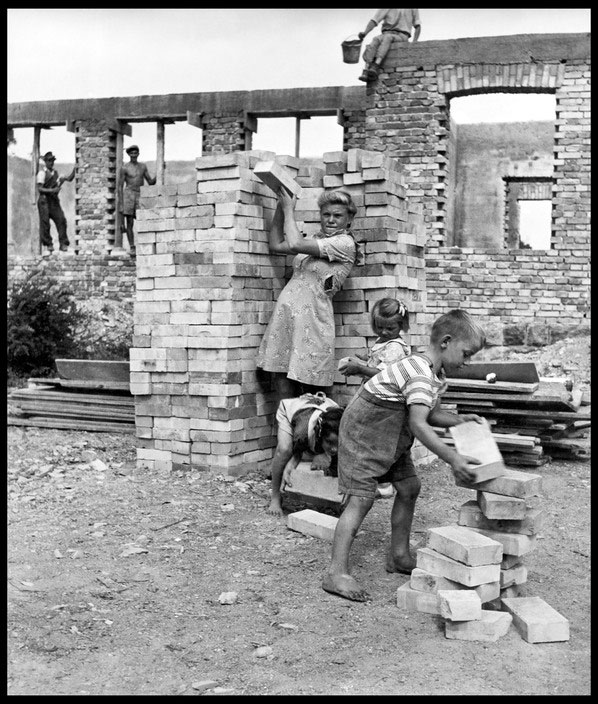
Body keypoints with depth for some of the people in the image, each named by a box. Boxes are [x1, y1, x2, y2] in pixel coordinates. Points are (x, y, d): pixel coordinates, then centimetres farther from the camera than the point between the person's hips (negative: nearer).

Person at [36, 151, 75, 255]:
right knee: (45, 223, -5)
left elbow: (69, 178, 12)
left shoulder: (55, 173, 15)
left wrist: (74, 170, -3)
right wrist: (52, 190, -20)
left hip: (54, 200, 5)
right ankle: (47, 245, 1)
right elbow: (39, 188, -10)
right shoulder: (42, 173, -3)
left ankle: (63, 244, -1)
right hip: (44, 200, -5)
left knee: (61, 220, -5)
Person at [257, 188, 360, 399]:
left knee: (312, 394, -3)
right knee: (282, 384, 2)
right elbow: (275, 245, 23)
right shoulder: (316, 239, 18)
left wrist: (289, 209, 0)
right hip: (285, 316, 7)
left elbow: (295, 243, -15)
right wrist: (280, 207, 15)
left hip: (310, 321, -7)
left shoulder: (345, 243, -6)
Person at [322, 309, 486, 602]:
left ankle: (399, 556, 26)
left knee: (409, 487, 12)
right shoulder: (420, 372, -30)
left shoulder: (436, 374, 3)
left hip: (391, 438, 10)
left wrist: (459, 420, -6)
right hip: (363, 432, -10)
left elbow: (432, 414, 12)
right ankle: (337, 573, -13)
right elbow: (418, 424, -38)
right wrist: (452, 459, -43)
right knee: (361, 497, -14)